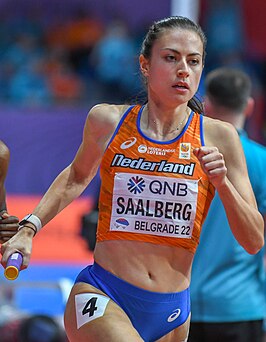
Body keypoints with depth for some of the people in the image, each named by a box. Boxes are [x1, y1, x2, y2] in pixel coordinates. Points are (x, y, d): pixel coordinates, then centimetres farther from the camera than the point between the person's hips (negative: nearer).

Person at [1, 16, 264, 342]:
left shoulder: (217, 137, 0)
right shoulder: (107, 121, 1)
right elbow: (77, 176, 24)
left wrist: (223, 183, -14)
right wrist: (29, 228, 17)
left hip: (171, 315, 2)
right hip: (102, 300, -2)